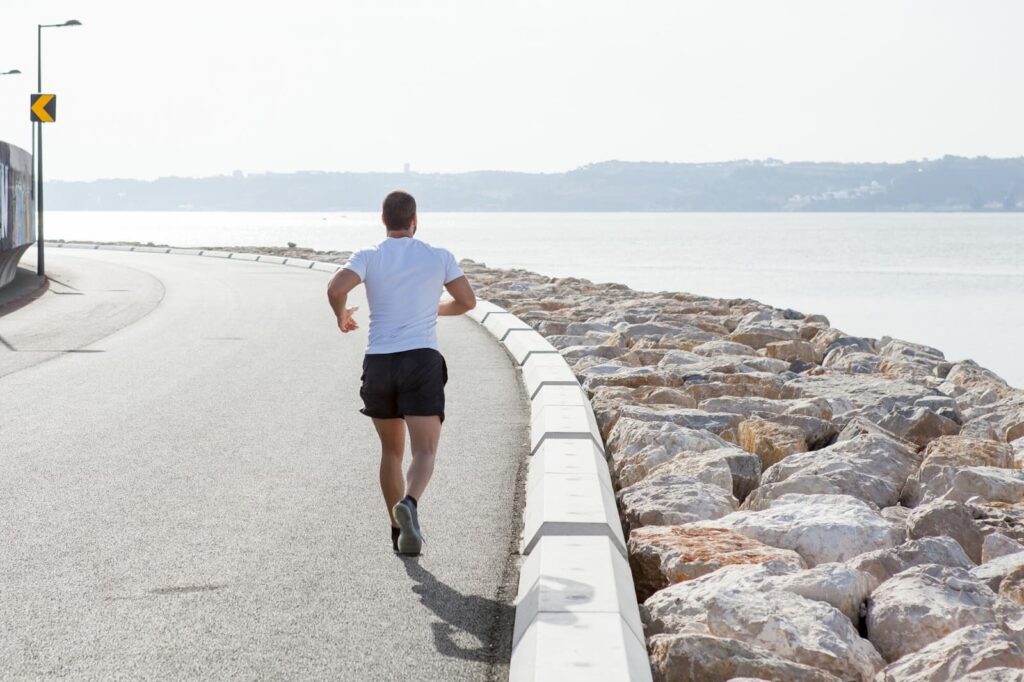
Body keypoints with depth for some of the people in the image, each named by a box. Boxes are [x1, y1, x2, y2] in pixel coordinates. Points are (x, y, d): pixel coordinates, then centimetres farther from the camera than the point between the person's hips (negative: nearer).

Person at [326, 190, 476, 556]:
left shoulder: (368, 256, 2)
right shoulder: (439, 256, 5)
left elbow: (335, 288, -15)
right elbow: (467, 301, 11)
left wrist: (342, 316, 7)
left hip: (379, 363, 2)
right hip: (422, 362, -2)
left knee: (391, 450, 20)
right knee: (424, 452, -9)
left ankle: (399, 531, 21)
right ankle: (409, 504, -40)